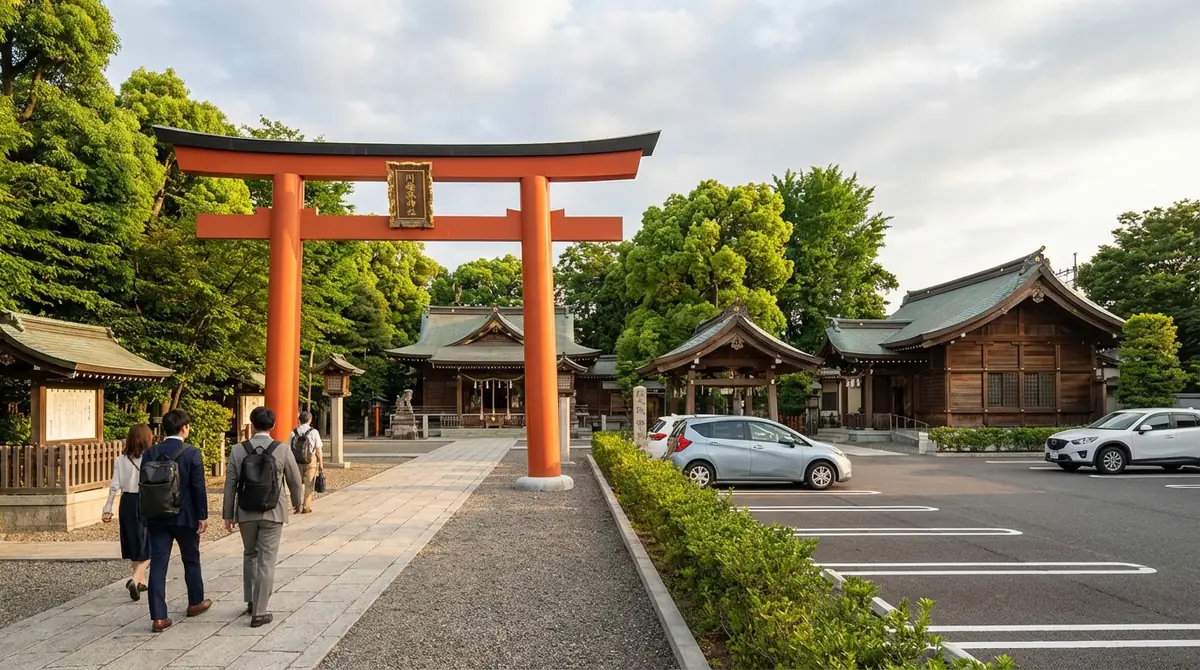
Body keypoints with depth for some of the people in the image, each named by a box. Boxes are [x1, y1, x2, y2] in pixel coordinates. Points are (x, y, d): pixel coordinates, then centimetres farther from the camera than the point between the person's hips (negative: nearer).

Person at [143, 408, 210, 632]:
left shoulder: (150, 453, 0)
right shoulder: (192, 453, -11)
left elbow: (144, 486, 3)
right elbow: (198, 488, -12)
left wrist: (146, 516, 12)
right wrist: (202, 516, -4)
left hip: (157, 517, 3)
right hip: (185, 517, -3)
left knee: (157, 565, 2)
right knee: (191, 560, 16)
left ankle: (158, 617, 0)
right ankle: (195, 602, 32)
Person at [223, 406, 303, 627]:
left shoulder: (238, 450, -4)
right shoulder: (282, 450, -7)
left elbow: (230, 484, -1)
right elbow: (295, 481, 3)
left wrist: (228, 514, 8)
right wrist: (297, 502, 22)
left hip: (246, 513, 2)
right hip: (272, 513, -2)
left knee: (250, 555, 22)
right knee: (266, 561, 3)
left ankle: (251, 601, 30)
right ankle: (259, 612, 5)